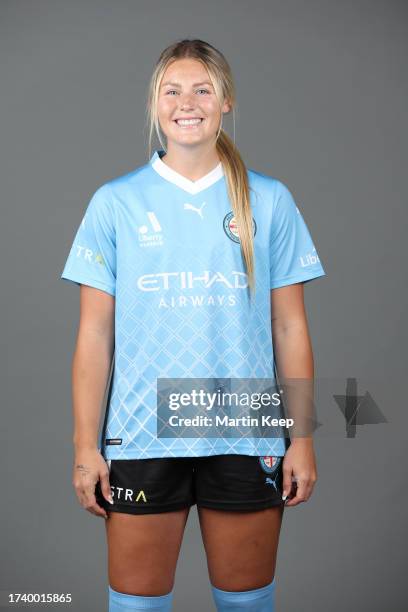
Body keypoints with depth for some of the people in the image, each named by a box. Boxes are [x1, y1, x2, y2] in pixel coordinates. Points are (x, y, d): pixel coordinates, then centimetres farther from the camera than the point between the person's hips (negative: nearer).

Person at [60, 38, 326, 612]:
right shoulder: (115, 202, 2)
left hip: (246, 441, 1)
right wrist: (85, 445, -1)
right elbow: (95, 333, 2)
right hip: (142, 439, 0)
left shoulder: (269, 200, 3)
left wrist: (302, 438, 2)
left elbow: (290, 327, 4)